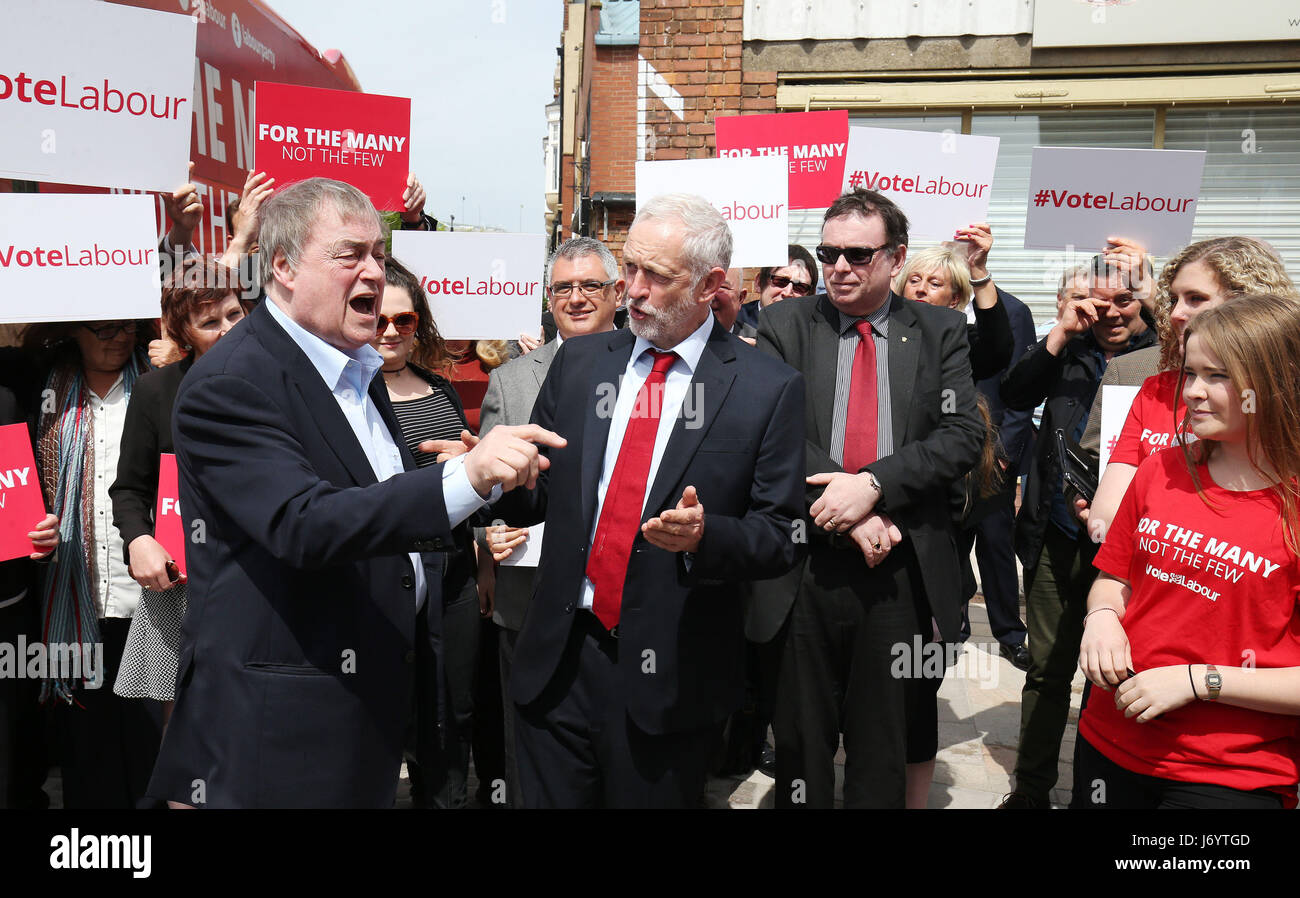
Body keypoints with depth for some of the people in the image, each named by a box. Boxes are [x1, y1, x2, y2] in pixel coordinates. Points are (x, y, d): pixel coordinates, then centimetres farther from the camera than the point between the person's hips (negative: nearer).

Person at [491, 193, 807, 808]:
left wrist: (704, 536, -24)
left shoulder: (768, 389, -6)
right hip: (556, 663, 3)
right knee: (547, 797, 16)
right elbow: (538, 495, 9)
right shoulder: (579, 361, 6)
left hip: (668, 676, -3)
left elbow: (782, 538, -5)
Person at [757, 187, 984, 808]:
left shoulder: (940, 332, 5)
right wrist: (850, 513, -17)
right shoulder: (784, 326, 3)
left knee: (885, 751, 15)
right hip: (804, 568, 0)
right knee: (800, 745, 13)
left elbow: (963, 436, -5)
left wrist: (873, 484, -18)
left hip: (901, 574, 1)